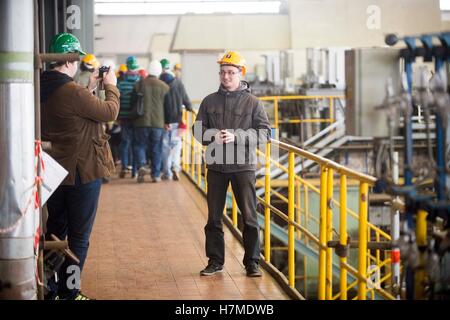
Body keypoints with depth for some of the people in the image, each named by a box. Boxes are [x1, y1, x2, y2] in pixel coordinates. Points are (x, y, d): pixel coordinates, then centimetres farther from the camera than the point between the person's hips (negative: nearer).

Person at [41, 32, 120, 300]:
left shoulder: (44, 90, 2)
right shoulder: (73, 92, -24)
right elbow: (109, 112, -13)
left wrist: (89, 89, 12)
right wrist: (111, 86, 2)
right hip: (83, 172, -8)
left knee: (55, 230, 18)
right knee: (79, 236, 5)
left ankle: (49, 288, 24)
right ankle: (69, 292, 11)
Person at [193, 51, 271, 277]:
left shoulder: (252, 102, -1)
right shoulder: (210, 101, 7)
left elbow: (264, 132, -6)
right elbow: (198, 129, 9)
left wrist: (237, 136, -18)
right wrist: (213, 136, -13)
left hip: (243, 166, -3)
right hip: (216, 165, 3)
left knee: (249, 216, 1)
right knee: (214, 217, 8)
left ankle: (252, 262, 11)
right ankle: (215, 261, 19)